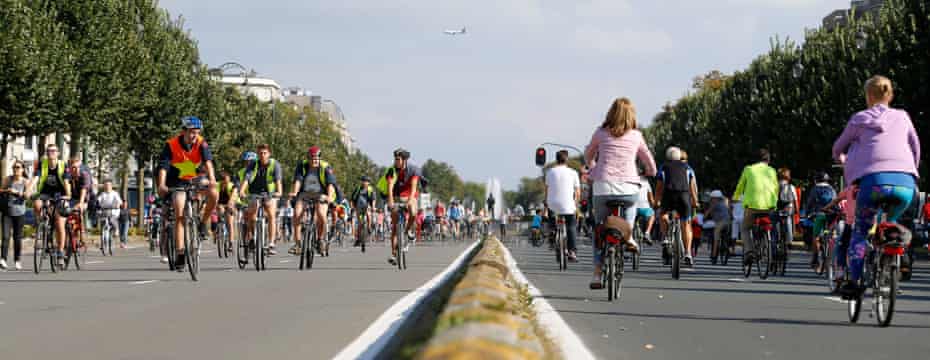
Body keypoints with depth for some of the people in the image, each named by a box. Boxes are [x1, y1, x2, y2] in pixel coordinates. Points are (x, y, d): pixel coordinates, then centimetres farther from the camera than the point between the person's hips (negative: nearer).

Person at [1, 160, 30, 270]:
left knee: (17, 237, 7)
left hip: (19, 212, 0)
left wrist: (16, 192, -27)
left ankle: (17, 260, 19)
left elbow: (27, 195, -13)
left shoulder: (25, 181, 0)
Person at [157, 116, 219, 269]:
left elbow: (207, 161, -30)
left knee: (214, 194, -27)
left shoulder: (201, 144, -15)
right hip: (177, 183, -2)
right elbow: (163, 166, -28)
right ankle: (180, 253, -14)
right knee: (180, 215, -17)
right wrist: (161, 185, -45)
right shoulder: (171, 145, -19)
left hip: (196, 180, 2)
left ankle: (203, 223, -3)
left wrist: (212, 179, -47)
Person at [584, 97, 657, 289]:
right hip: (628, 188, 0)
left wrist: (593, 169, 42)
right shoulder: (636, 136, 7)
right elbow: (650, 163, 16)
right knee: (631, 202, 37)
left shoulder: (601, 133, 6)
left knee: (599, 230, 14)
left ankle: (597, 275, 9)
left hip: (603, 187, 0)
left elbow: (588, 156, 21)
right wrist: (651, 173, 38)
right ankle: (628, 235, 18)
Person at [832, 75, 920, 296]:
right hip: (905, 184, 2)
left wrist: (842, 159, 50)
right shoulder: (902, 117, 22)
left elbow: (837, 149, 28)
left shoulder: (859, 120, 17)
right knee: (891, 224, 29)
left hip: (873, 180, -2)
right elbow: (916, 150, 28)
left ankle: (854, 280, -1)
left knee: (861, 229, 13)